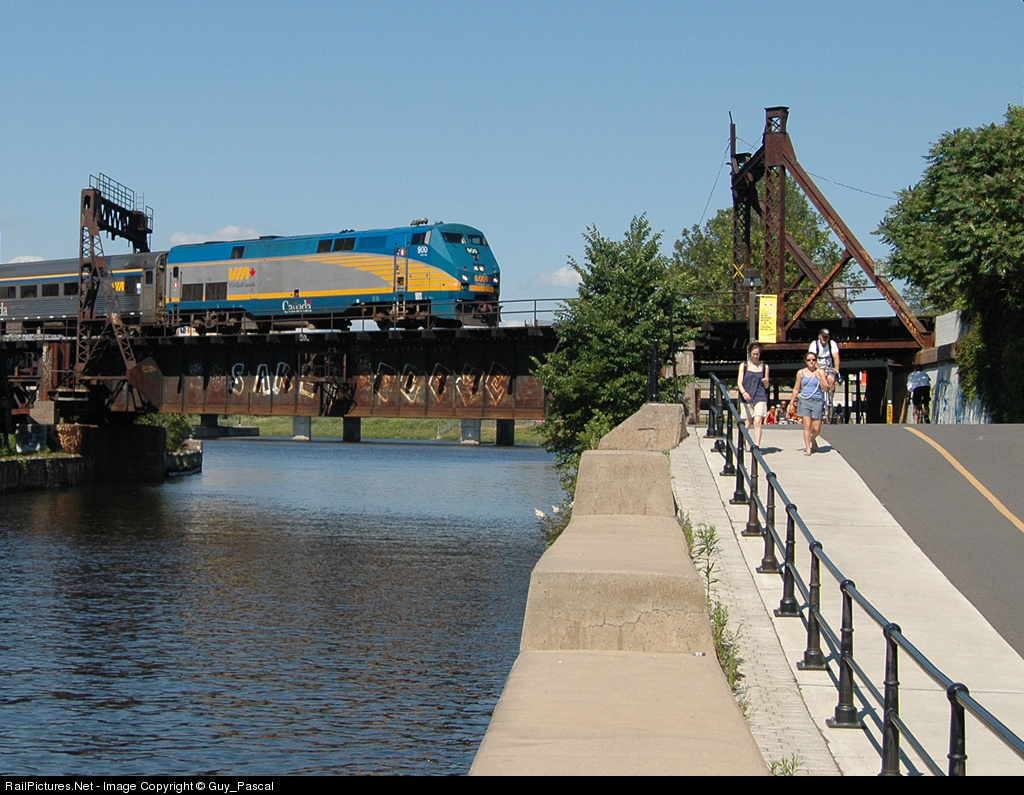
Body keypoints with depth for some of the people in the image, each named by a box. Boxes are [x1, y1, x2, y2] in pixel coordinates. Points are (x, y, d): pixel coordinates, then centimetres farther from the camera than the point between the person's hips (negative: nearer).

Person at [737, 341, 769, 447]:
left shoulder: (764, 367, 12)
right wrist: (744, 392, -20)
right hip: (746, 398, 0)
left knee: (758, 422, -16)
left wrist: (766, 382, -9)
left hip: (760, 398, 0)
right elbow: (739, 383, 1)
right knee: (747, 424, 4)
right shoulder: (743, 366, 8)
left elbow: (766, 387, 15)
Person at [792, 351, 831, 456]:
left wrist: (819, 376, -12)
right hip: (804, 401, 0)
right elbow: (796, 389, 13)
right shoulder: (801, 373, 8)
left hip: (817, 401, 0)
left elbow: (825, 387, -2)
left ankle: (812, 440, 33)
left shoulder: (820, 372, 6)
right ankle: (807, 448, -4)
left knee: (816, 429, 0)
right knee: (807, 425, -11)